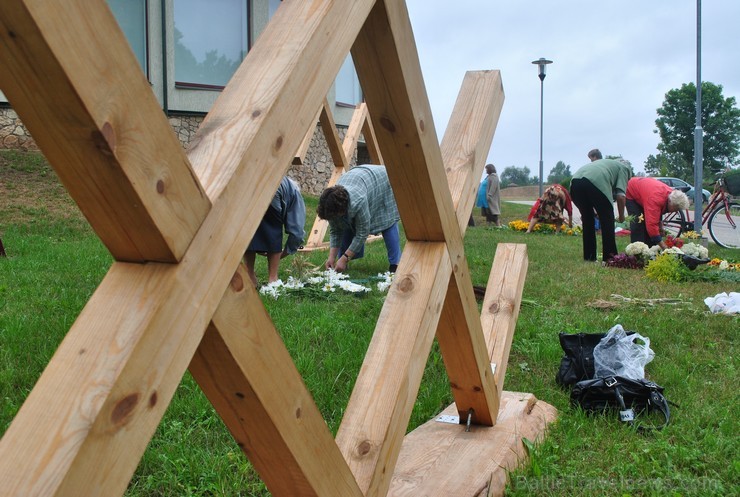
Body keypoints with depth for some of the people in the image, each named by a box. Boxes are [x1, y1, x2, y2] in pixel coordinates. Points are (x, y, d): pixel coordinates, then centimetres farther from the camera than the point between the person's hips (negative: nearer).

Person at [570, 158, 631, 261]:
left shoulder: (607, 162, 41)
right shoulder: (624, 168, 23)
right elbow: (620, 196, 7)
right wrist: (621, 216, 20)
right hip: (596, 183, -6)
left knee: (587, 220, 21)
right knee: (607, 221, 11)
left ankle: (589, 256, 23)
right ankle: (609, 256, 12)